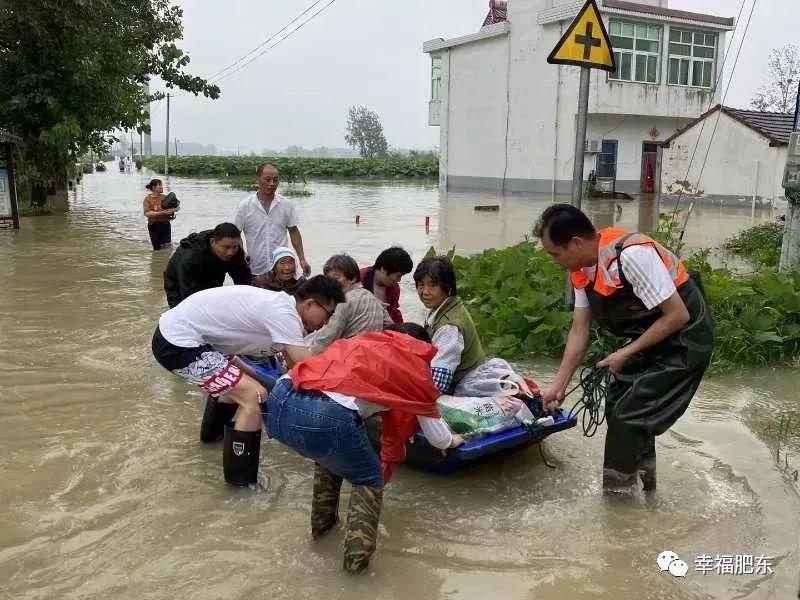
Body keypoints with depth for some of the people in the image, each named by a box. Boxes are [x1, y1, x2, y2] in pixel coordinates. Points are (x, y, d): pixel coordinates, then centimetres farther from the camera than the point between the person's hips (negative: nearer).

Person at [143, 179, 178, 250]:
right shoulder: (148, 199, -4)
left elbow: (177, 207, 4)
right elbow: (147, 213, -15)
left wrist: (173, 210, -20)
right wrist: (161, 213, -25)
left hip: (165, 224, 2)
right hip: (154, 225, -2)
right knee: (157, 248, 6)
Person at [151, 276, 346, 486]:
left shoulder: (280, 305, 9)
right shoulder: (283, 314, -21)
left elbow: (296, 365, 17)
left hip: (175, 331, 10)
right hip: (177, 343, -10)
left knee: (241, 381, 28)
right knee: (255, 396, -13)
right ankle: (241, 479, 1)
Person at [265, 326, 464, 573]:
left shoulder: (364, 340, 33)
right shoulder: (416, 365, 21)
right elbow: (438, 438, 32)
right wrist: (451, 440, 55)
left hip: (277, 402, 6)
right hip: (326, 418, -6)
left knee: (331, 453, 36)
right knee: (370, 479, 22)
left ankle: (322, 522, 41)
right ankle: (357, 553, 12)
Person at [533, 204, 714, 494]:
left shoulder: (632, 255, -31)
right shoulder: (581, 268, -5)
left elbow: (678, 315, -27)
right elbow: (579, 330, 1)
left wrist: (627, 353, -20)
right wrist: (558, 385, 0)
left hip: (685, 337, -8)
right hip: (651, 337, 8)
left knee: (629, 416, -8)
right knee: (617, 407, 13)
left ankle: (618, 494, 9)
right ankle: (641, 481, 32)